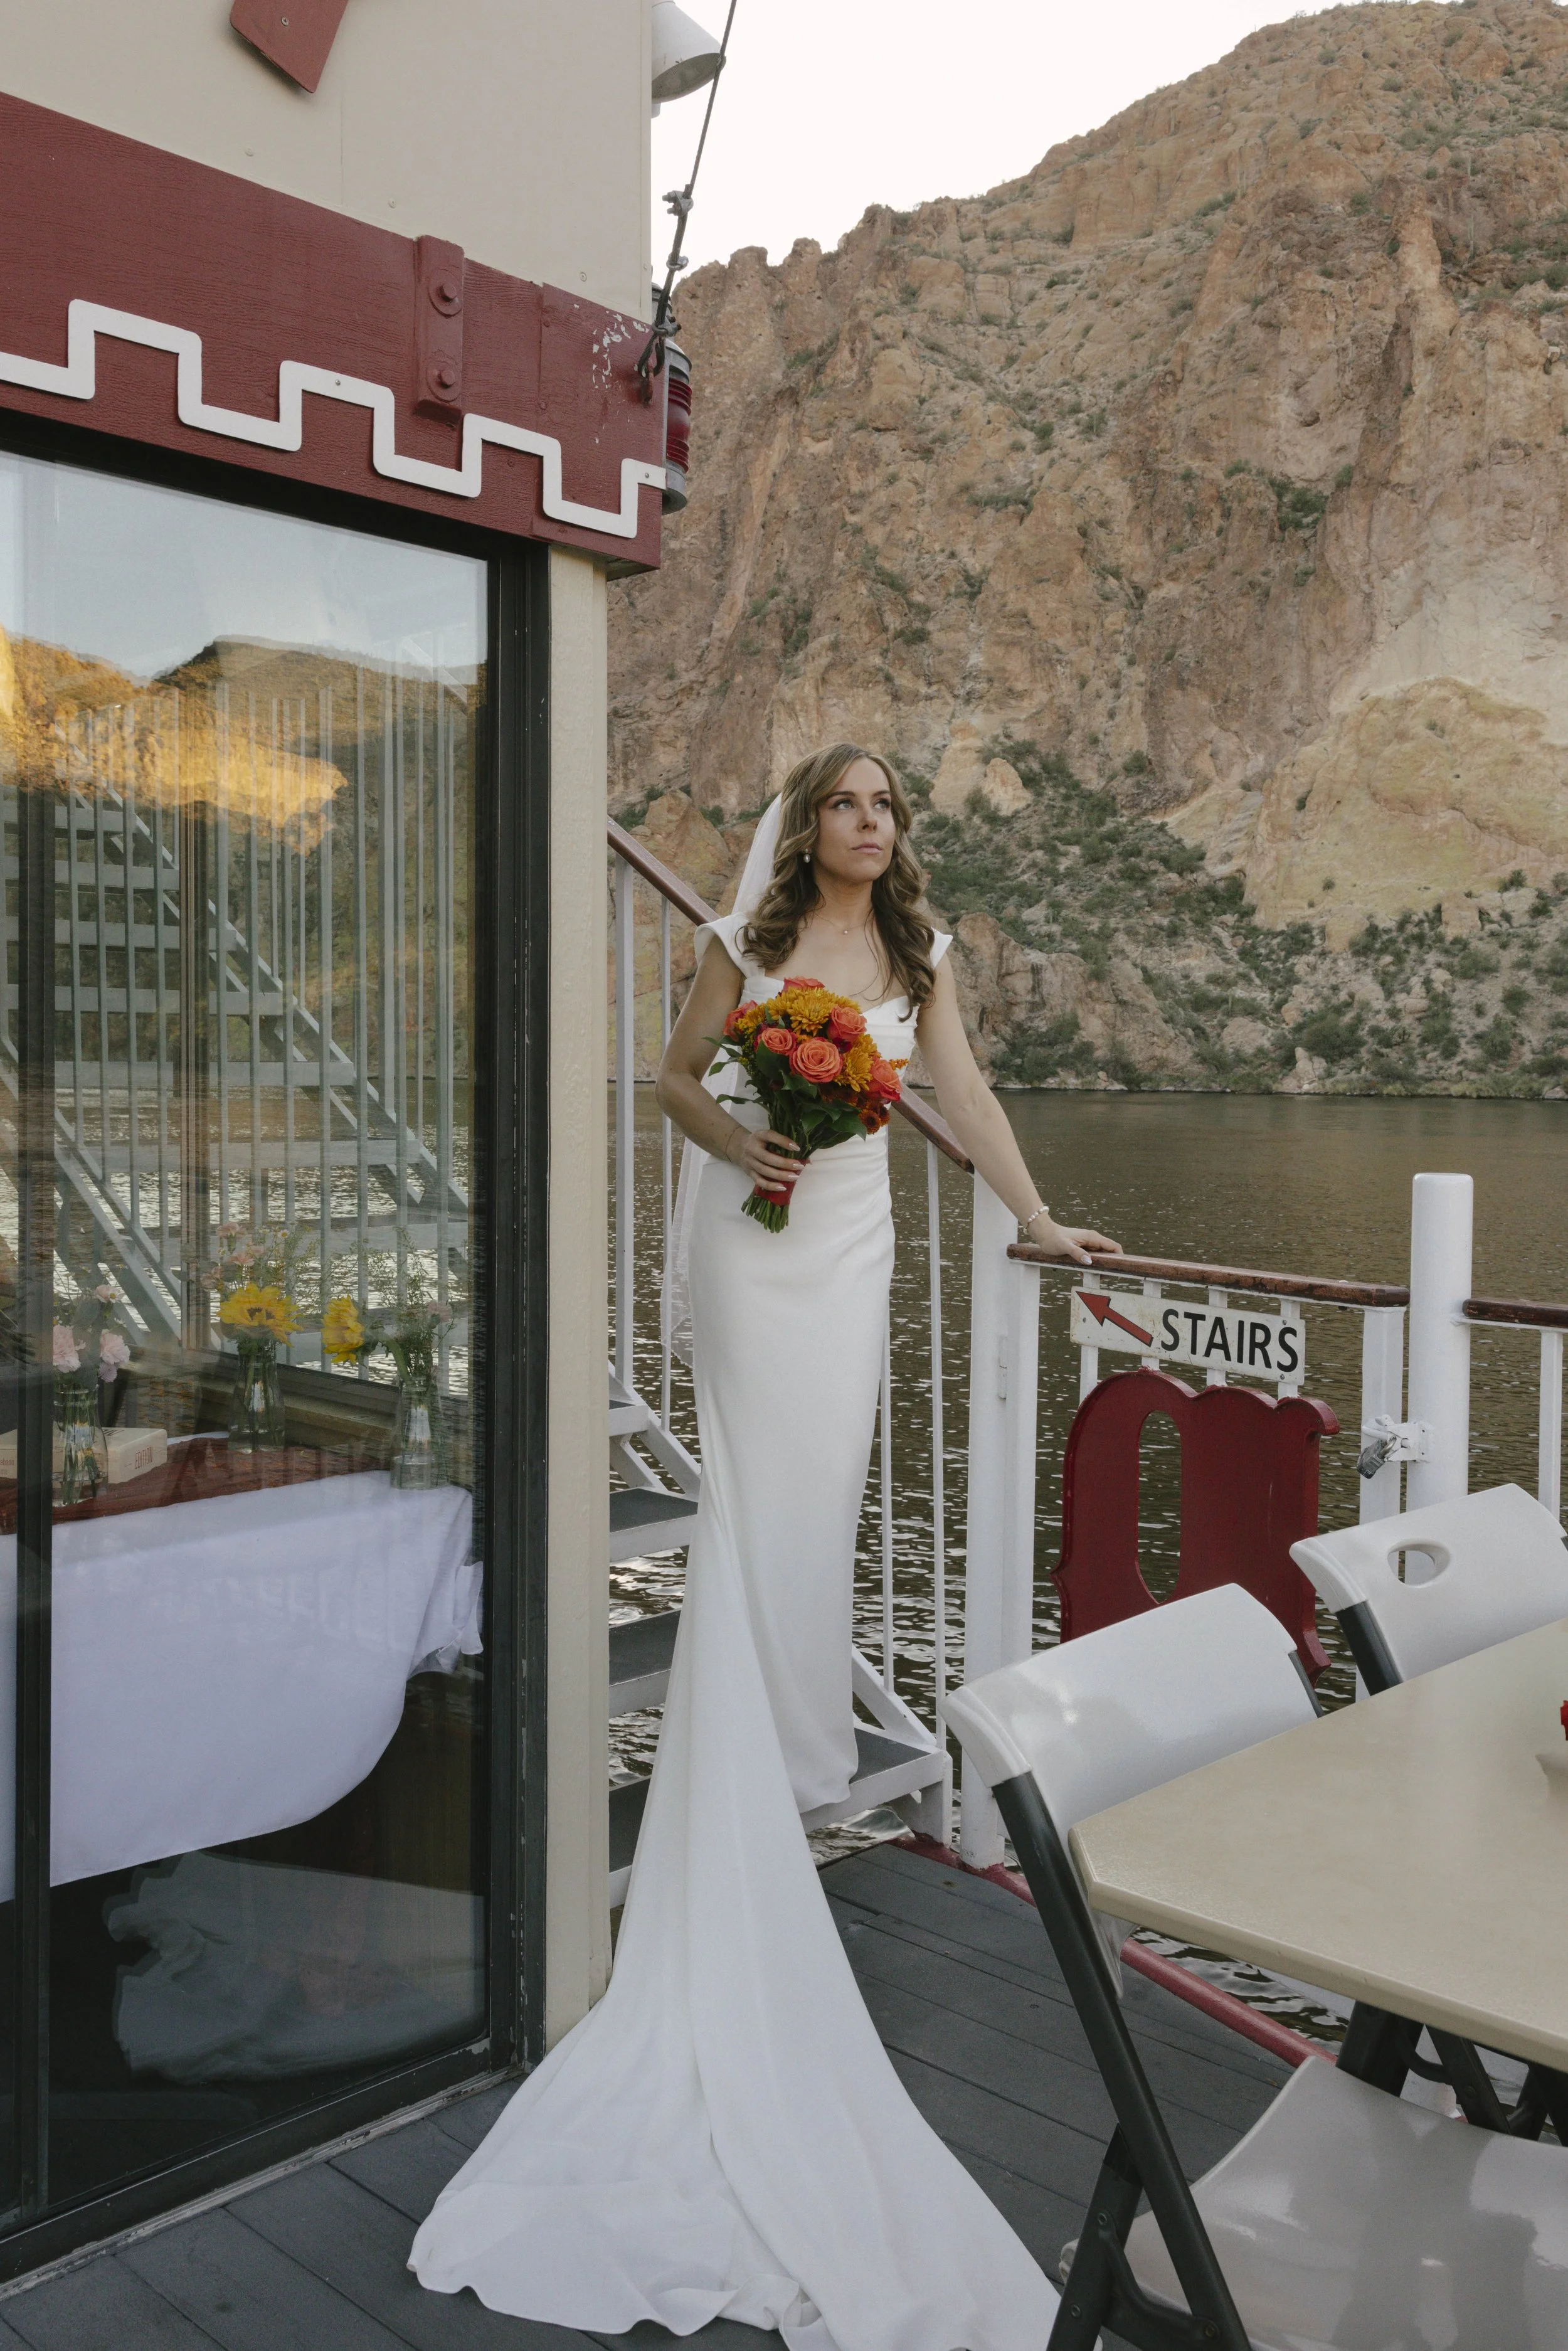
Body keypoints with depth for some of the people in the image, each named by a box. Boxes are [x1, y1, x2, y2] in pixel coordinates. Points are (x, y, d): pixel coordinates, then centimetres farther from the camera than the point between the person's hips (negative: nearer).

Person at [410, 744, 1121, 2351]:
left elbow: (965, 1096, 10)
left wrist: (1037, 1217, 6)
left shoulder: (919, 956, 11)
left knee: (825, 1482, 4)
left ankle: (804, 1741, 16)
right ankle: (761, 1748, 5)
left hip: (853, 1238, 3)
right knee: (756, 1484, -4)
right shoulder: (748, 943, 1)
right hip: (755, 1233, -3)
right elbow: (675, 1074, 6)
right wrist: (733, 1139, -13)